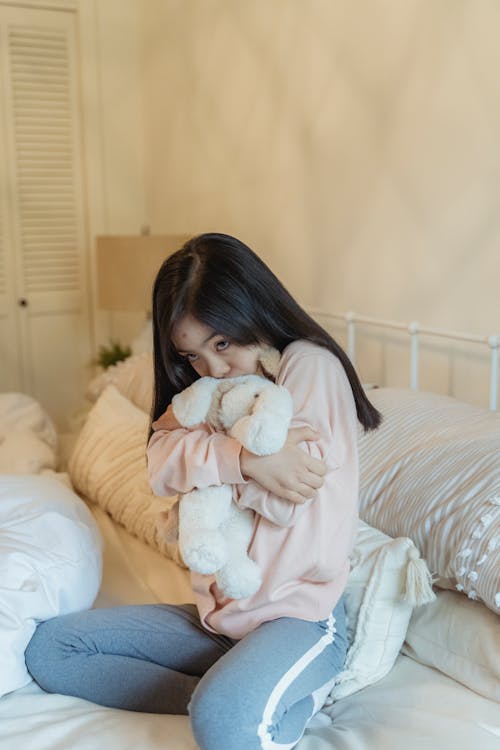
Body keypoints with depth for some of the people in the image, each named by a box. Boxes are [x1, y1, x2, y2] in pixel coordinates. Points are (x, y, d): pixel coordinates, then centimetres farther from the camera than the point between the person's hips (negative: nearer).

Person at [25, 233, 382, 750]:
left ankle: (288, 707, -4)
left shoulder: (311, 365, -10)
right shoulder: (206, 387, 11)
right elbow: (161, 464, -7)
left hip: (299, 613, -9)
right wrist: (243, 459, -25)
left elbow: (286, 499, -20)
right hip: (220, 613, 9)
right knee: (47, 648, -1)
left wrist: (207, 459, -7)